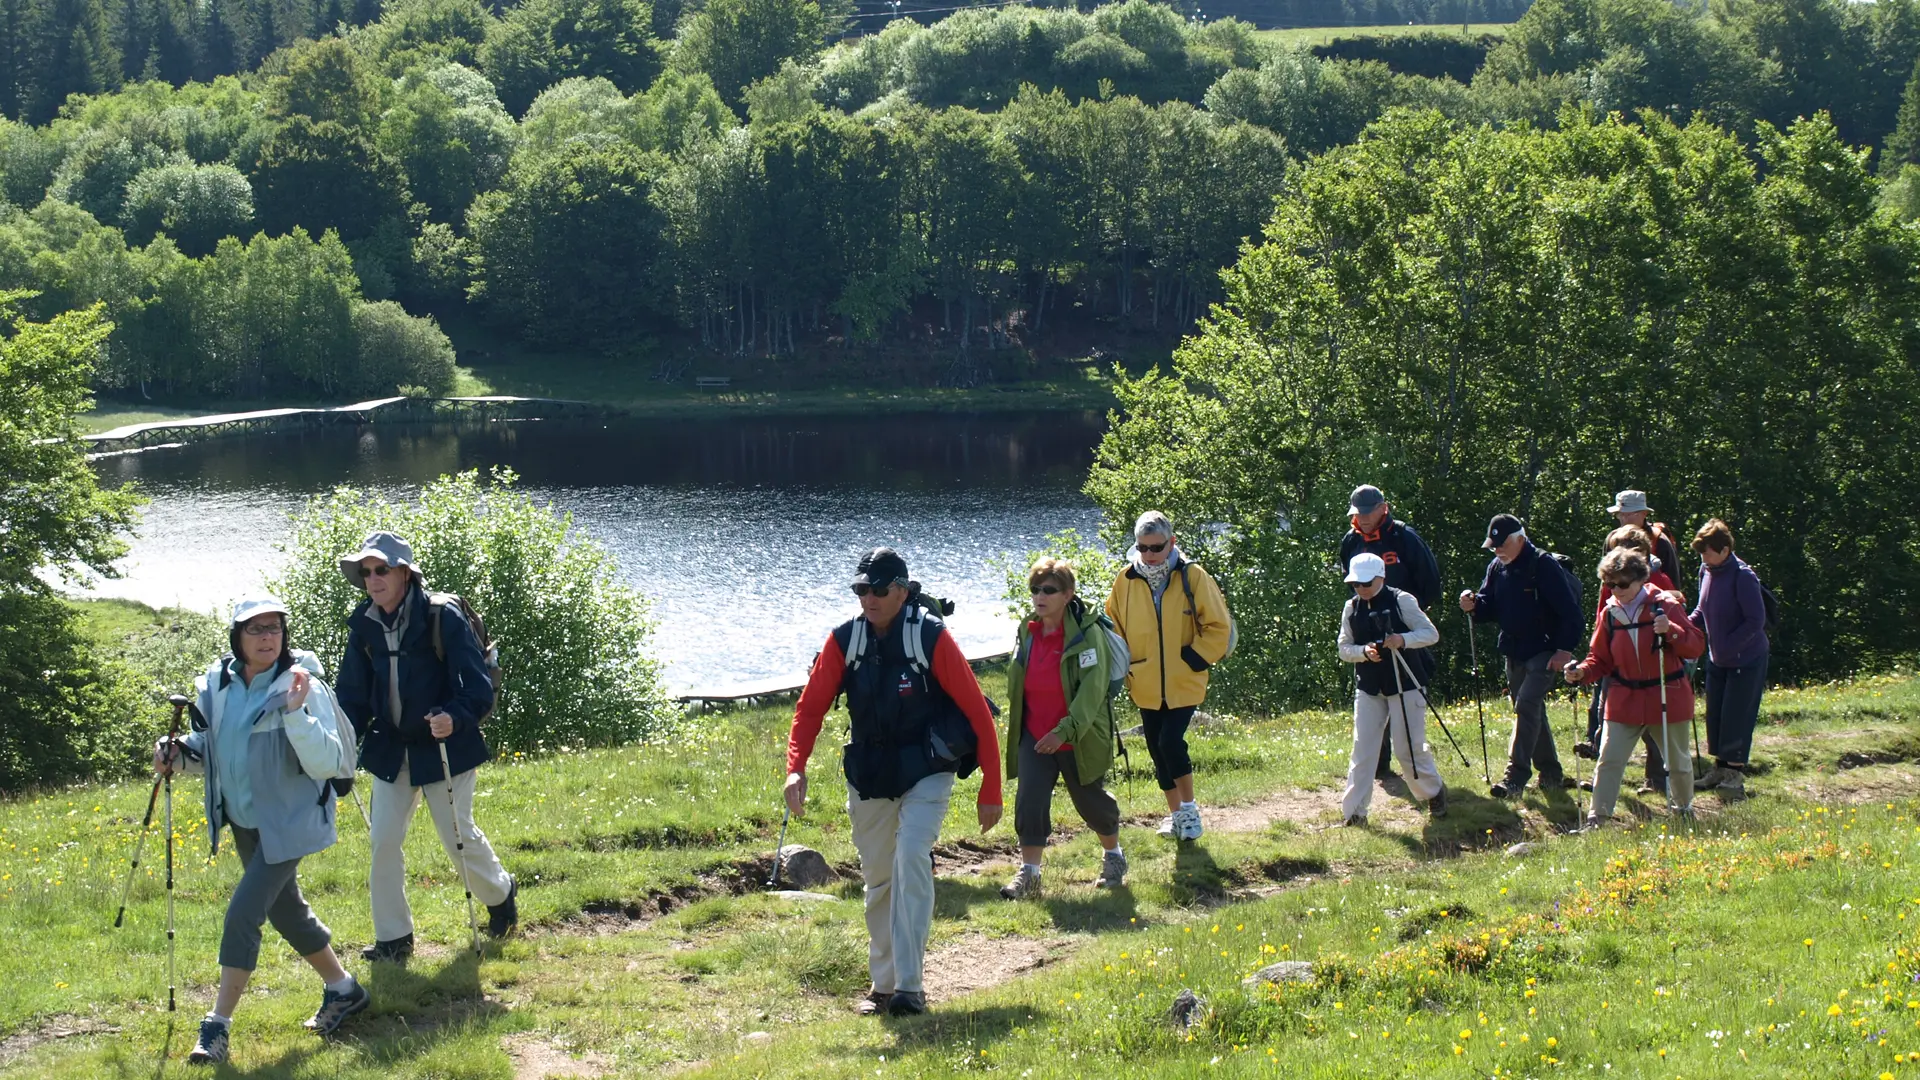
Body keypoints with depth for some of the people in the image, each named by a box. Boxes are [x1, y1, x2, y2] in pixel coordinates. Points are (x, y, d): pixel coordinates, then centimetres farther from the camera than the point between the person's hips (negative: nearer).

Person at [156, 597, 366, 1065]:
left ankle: (218, 1026, -5)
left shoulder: (302, 687, -19)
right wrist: (178, 754, -8)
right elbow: (209, 747, 13)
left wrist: (295, 712, -37)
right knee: (285, 910, 20)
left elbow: (328, 763, -25)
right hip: (243, 821, 7)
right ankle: (342, 989, 39)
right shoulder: (217, 685, -3)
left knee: (243, 914, -13)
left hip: (287, 824, -7)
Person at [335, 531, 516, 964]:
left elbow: (478, 687, -20)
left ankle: (500, 892, 35)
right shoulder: (364, 626, -1)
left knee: (457, 833, 5)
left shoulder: (443, 618, -17)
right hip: (391, 749, 5)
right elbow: (353, 695, 8)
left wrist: (455, 718, -39)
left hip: (444, 746, -5)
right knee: (384, 840, 0)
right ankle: (393, 937, 11)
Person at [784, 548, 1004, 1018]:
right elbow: (811, 707, -2)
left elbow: (976, 711, -12)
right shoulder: (844, 640, -5)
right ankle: (883, 984, 25)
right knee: (878, 878, 11)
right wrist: (796, 767, -20)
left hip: (926, 772, -4)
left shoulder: (930, 637, -16)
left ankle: (910, 987, -22)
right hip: (867, 776, 4)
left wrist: (990, 789, -13)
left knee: (911, 859, -22)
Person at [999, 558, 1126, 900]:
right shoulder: (1027, 633, 2)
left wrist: (1065, 731, -31)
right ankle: (1028, 874, -6)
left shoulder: (1087, 634, -17)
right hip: (1034, 737, 4)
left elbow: (1092, 689, -23)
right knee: (1029, 800, -10)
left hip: (1079, 739, -4)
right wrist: (1015, 726, 17)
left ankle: (1114, 858, 37)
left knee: (1090, 800, 12)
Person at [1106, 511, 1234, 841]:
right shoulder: (1126, 582, -1)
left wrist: (1194, 659, -10)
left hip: (1184, 684, -4)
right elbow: (1113, 628, 13)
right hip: (1146, 686, 4)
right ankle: (1175, 813, 26)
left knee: (1170, 742, -17)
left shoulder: (1192, 577, -8)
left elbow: (1219, 627, -3)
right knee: (1157, 750, 10)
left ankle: (1189, 807, 3)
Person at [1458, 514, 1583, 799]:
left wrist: (1565, 649, -19)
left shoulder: (1543, 566, -15)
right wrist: (1474, 606, -11)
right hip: (1514, 654, 8)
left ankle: (1515, 777, -23)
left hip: (1544, 652, -8)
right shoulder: (1496, 568, 7)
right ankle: (1551, 773, 26)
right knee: (1531, 711, 14)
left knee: (1527, 705, -18)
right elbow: (1490, 607, 11)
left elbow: (1569, 611, -16)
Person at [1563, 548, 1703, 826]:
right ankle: (1597, 816, -8)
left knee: (1677, 760, 14)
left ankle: (1683, 807, 37)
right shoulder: (1609, 613, 1)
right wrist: (1582, 672, -14)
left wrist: (1670, 631, -29)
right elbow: (1601, 658, 7)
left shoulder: (1666, 607, -8)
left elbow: (1696, 646, -12)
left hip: (1667, 698, -2)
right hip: (1624, 701, 2)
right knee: (1609, 759, -9)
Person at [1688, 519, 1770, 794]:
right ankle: (1721, 766, 22)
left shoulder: (1743, 577, -22)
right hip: (1717, 659, 8)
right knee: (1715, 715, 10)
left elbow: (1755, 621, -22)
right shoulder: (1706, 571, 2)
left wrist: (1727, 645, -24)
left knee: (1737, 717, -4)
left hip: (1746, 660, -7)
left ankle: (1735, 772, 6)